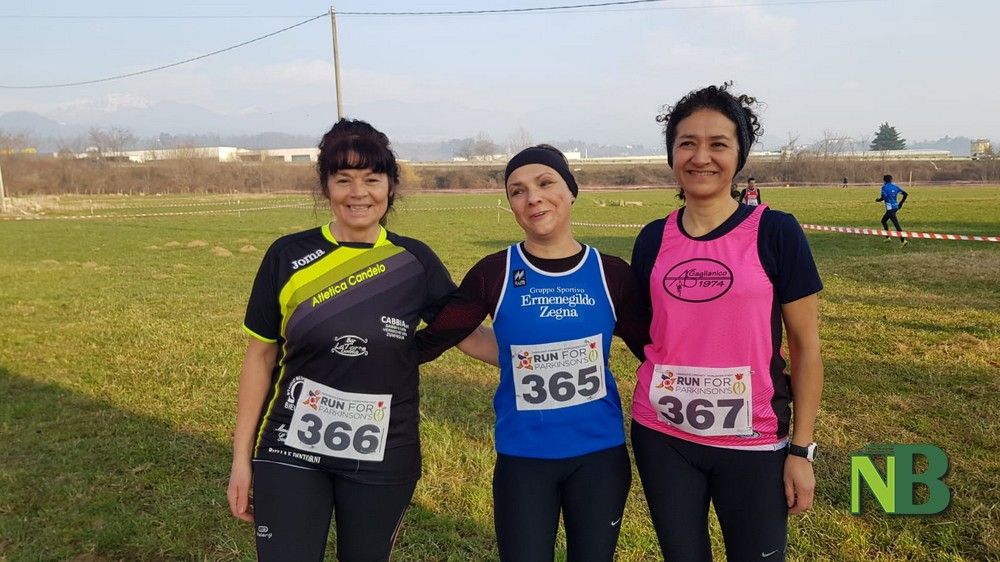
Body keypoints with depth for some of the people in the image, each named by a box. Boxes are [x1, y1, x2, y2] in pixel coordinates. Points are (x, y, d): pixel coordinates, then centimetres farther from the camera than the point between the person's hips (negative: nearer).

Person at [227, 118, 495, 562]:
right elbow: (260, 358, 1)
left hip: (382, 459, 1)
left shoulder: (414, 260, -3)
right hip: (291, 452, -1)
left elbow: (469, 334, 2)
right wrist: (242, 457, 3)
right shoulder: (288, 257, -5)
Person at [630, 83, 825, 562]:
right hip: (661, 437, 3)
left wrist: (801, 449, -7)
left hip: (752, 443, -3)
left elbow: (806, 347, -6)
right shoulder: (653, 239, 1)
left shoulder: (776, 232, -8)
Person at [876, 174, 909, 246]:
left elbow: (883, 198, -18)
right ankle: (888, 237, 26)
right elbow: (905, 194, 7)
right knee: (883, 221, 23)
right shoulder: (895, 186, 10)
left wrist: (877, 200, 4)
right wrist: (901, 203, 17)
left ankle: (903, 240, -17)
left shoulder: (885, 187, -9)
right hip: (895, 207, 8)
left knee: (896, 224, -12)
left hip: (890, 208, -8)